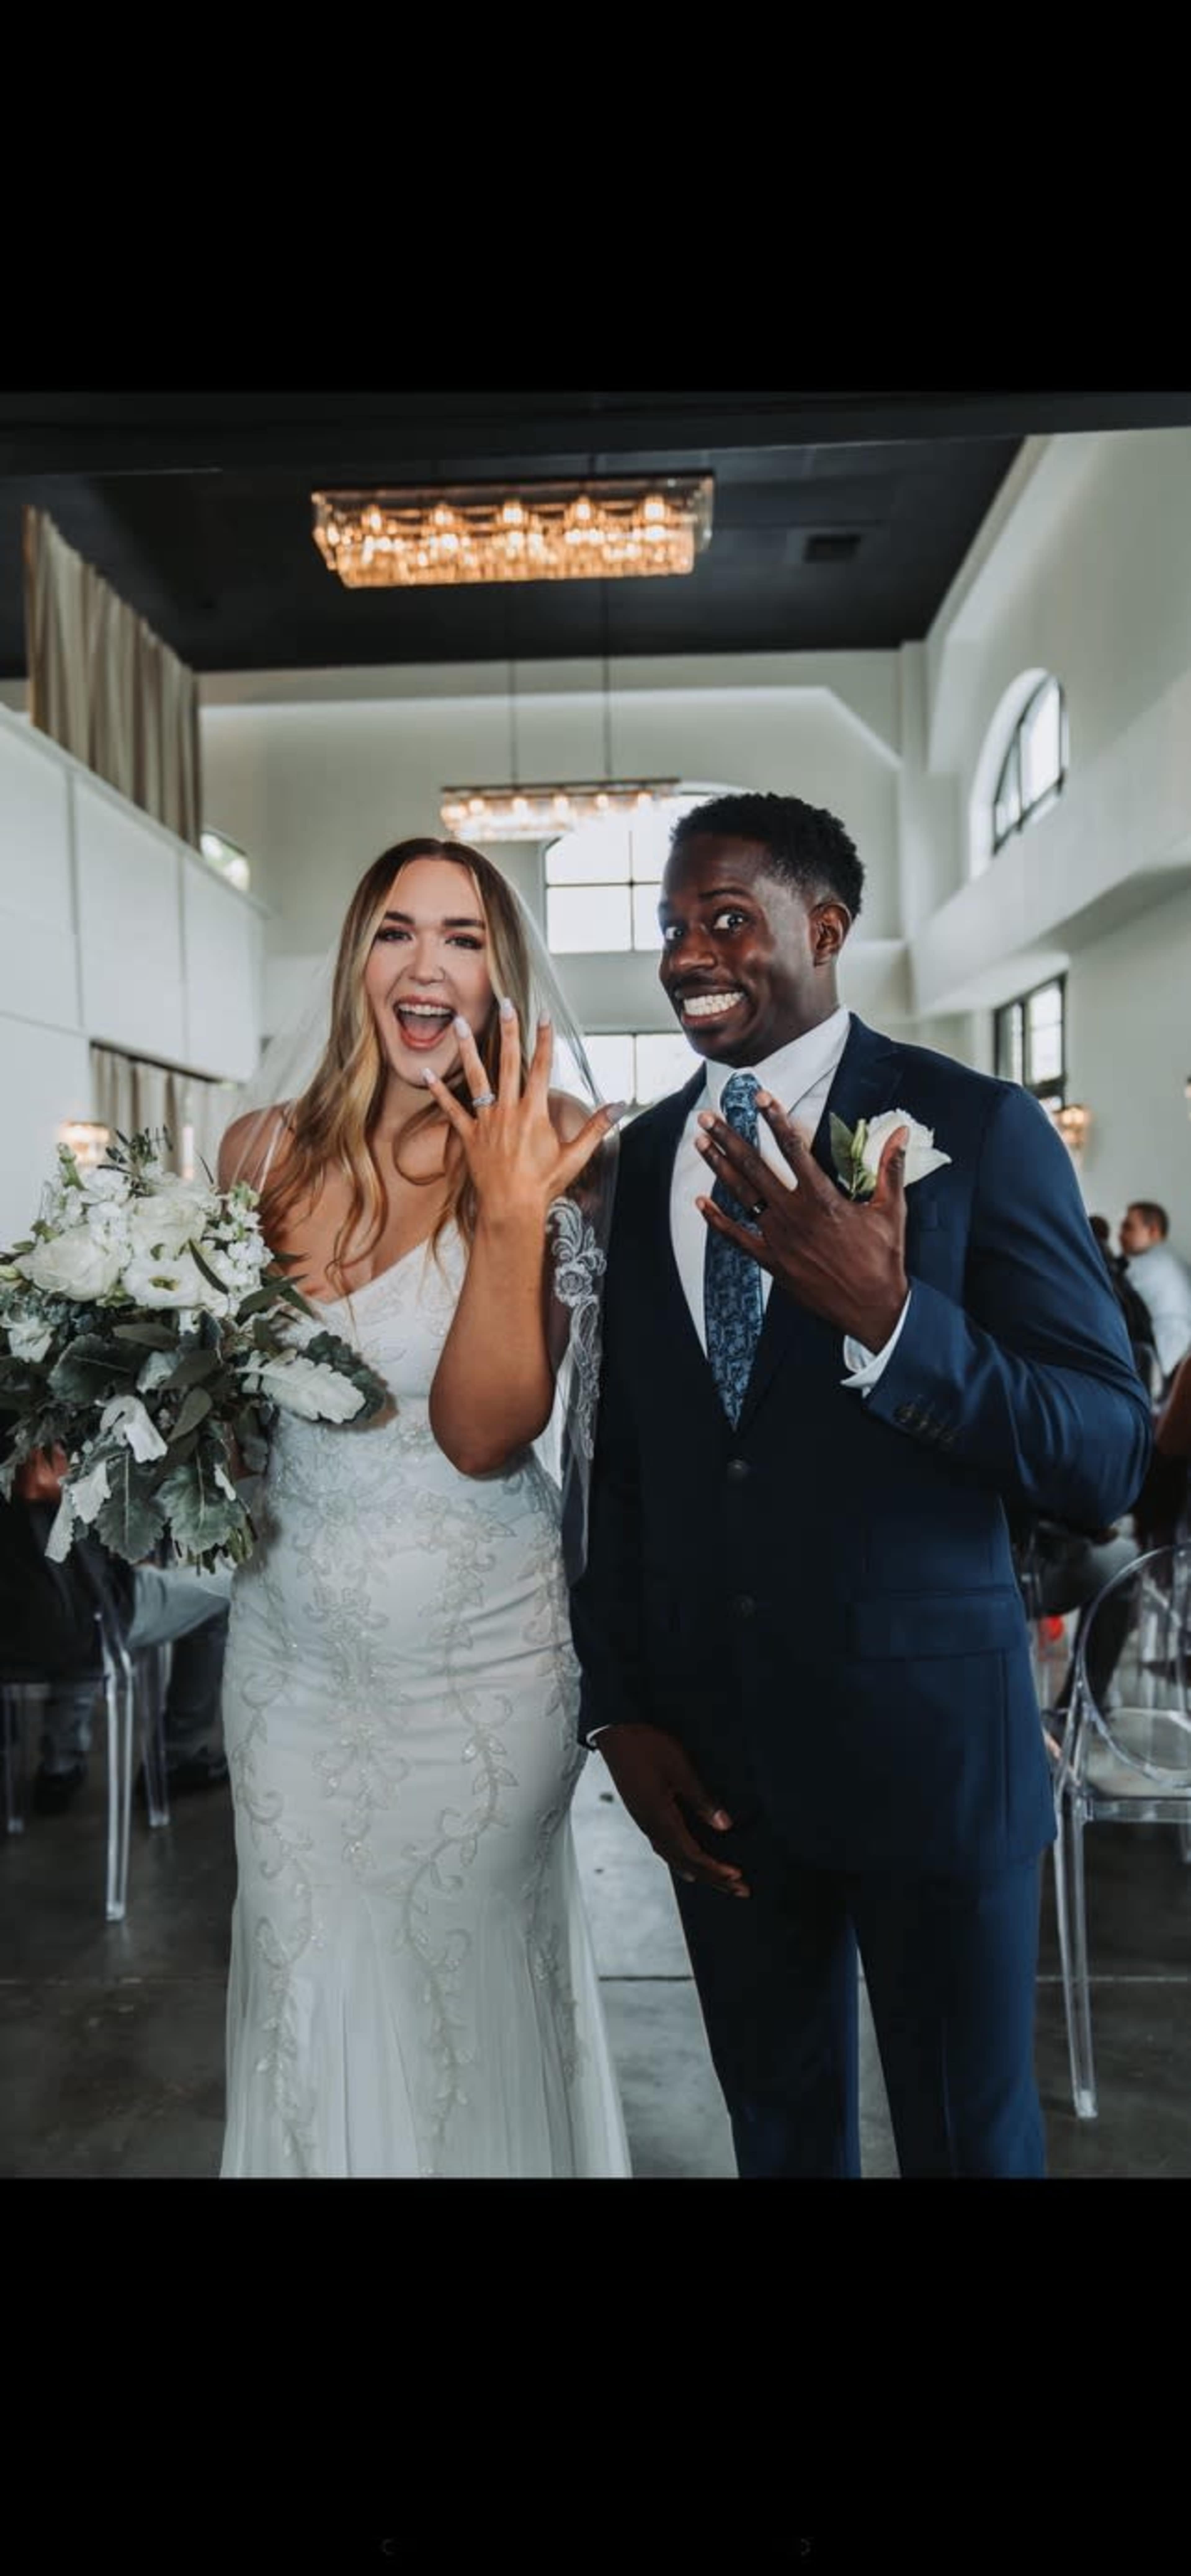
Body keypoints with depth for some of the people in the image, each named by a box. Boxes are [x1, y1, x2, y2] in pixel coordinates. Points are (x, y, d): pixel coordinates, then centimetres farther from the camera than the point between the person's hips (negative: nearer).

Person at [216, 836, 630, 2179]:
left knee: (469, 1984, 15)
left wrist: (509, 1213, -29)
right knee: (312, 1996, 19)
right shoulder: (266, 1149, -2)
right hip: (292, 1647, 4)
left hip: (480, 1654, -3)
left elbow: (486, 1433, -21)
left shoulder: (544, 1158, -12)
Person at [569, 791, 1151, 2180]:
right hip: (706, 1751, 4)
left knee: (968, 2137, 15)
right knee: (777, 2120, 21)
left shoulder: (979, 1129, -9)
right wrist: (618, 1705, 3)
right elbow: (616, 1456, 8)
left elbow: (1109, 1458, -13)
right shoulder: (641, 1161, 4)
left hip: (922, 1737, -3)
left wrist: (885, 1317, -28)